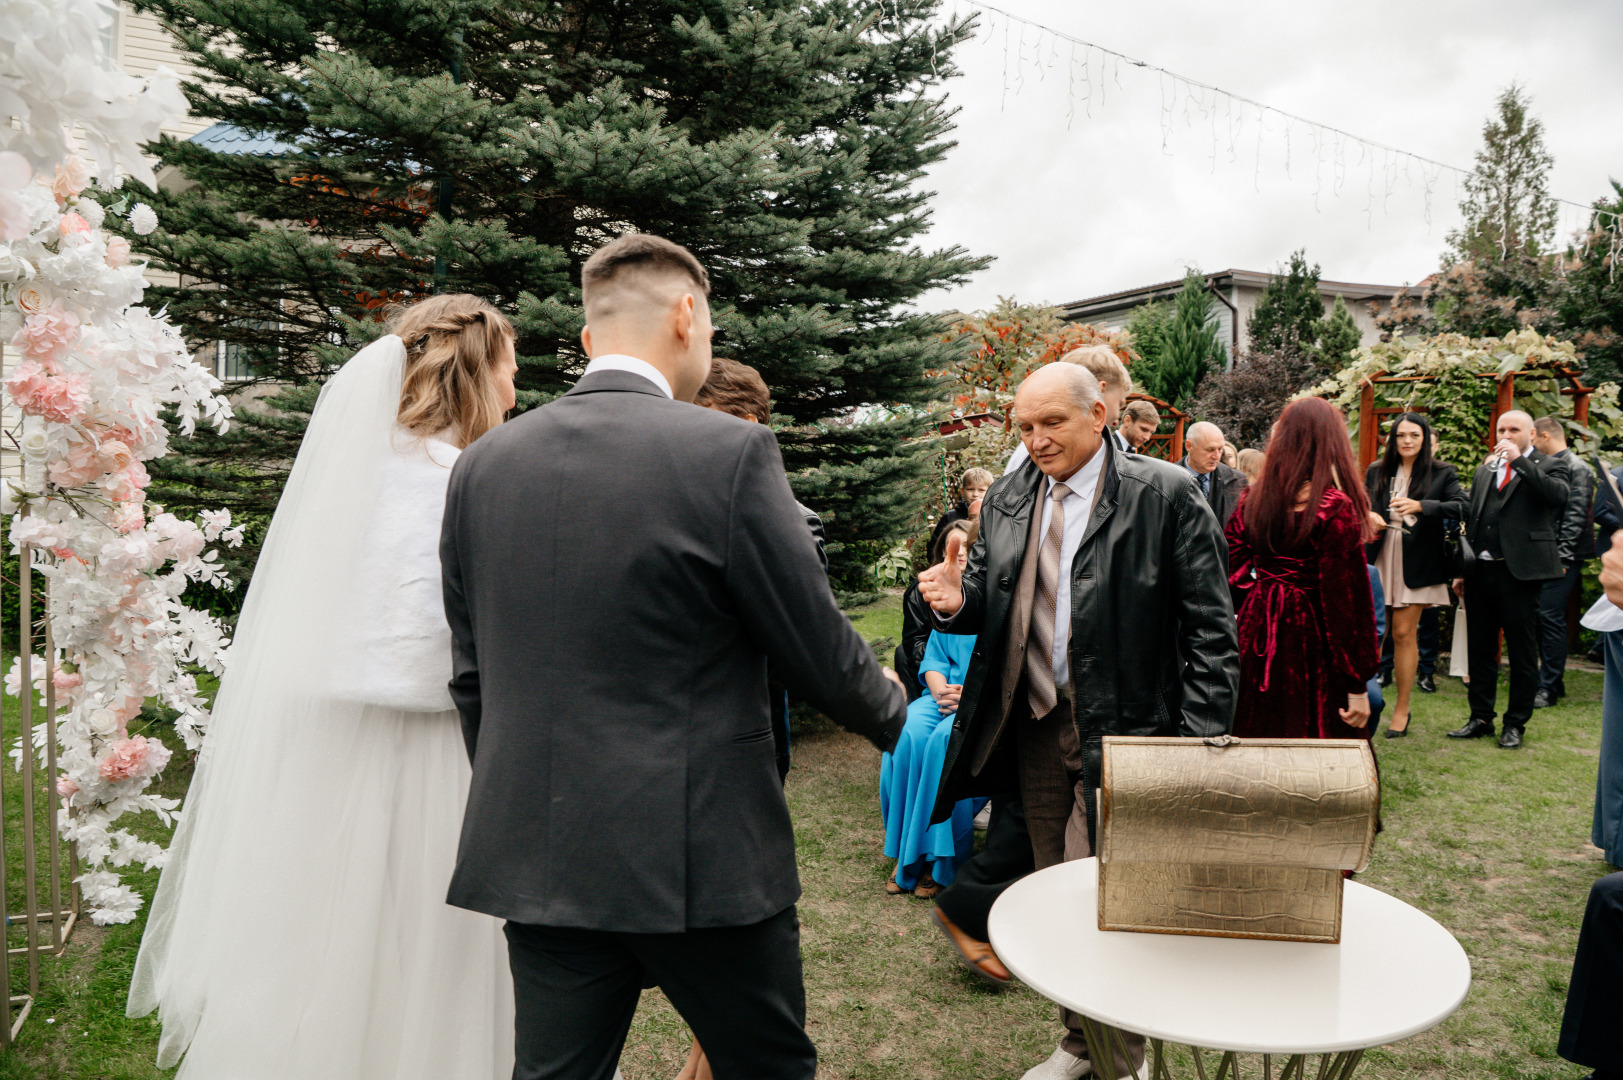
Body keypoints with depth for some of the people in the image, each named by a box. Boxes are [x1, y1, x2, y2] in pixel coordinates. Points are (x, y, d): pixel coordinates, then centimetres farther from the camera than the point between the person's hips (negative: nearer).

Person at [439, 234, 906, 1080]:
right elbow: (820, 654, -9)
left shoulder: (481, 464, 2)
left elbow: (470, 675, 9)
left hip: (535, 859, 5)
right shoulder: (729, 452, -14)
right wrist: (890, 707, 12)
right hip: (702, 859, -4)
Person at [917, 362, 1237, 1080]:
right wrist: (958, 600, -11)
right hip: (1037, 726, 6)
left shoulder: (1165, 494, -8)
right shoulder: (1007, 498, 8)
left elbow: (1210, 628, -9)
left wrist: (1200, 742, -14)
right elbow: (994, 603, 14)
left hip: (1124, 732, -5)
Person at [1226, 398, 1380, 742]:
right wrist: (1358, 684, -8)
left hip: (1256, 644, 5)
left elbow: (1230, 572, 5)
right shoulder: (1336, 507, -13)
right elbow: (1346, 596, -13)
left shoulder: (1252, 499, 2)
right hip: (1311, 649, -5)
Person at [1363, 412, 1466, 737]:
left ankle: (1402, 708, 10)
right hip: (1379, 561, 2)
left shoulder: (1442, 473, 3)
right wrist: (1368, 517, -7)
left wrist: (1419, 506, -25)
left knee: (1404, 633, -1)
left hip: (1415, 563, -2)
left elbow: (1460, 507, -10)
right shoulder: (1377, 471, 11)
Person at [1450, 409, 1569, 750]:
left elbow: (1558, 495, -22)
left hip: (1519, 572, -5)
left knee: (1522, 652, 3)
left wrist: (1520, 461, -20)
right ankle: (1480, 718, 19)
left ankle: (1515, 724, 13)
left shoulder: (1546, 468, 1)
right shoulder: (1484, 469, 16)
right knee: (1479, 649, 10)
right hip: (1480, 570, 5)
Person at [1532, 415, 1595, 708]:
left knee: (1550, 618, -9)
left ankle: (1548, 688, -4)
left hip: (1561, 556, -8)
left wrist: (1562, 556, -18)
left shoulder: (1577, 469, -7)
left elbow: (1576, 516, -14)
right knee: (1544, 618, 9)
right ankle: (1553, 681, 18)